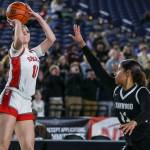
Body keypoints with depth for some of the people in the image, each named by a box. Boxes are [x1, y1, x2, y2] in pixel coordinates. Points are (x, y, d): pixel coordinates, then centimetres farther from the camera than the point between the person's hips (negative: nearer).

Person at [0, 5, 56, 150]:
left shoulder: (34, 53, 20)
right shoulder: (15, 50, 2)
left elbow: (51, 38, 15)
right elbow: (19, 39, -22)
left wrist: (37, 17, 17)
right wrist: (17, 22, -4)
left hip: (26, 105, 7)